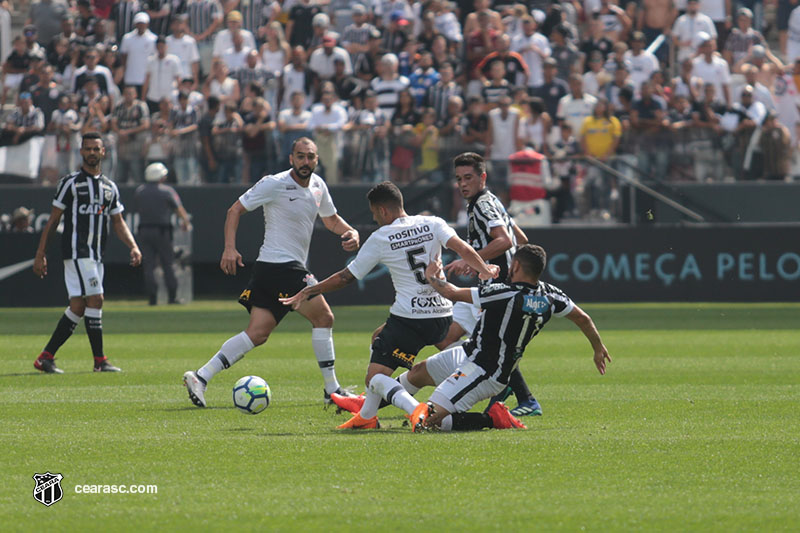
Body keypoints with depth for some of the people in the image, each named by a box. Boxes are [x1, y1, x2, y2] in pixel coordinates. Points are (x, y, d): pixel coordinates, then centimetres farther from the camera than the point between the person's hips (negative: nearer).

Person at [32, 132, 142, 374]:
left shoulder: (109, 187, 17)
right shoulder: (71, 182, -1)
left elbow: (118, 222, 18)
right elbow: (53, 220, 0)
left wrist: (133, 247, 1)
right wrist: (40, 254, -4)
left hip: (96, 255, 7)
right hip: (76, 251, -7)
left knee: (78, 307, 3)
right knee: (95, 300, -14)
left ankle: (45, 357, 8)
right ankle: (100, 360, -10)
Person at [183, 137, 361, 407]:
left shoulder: (318, 186, 12)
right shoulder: (275, 184, -11)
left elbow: (331, 219, 29)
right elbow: (236, 209, -6)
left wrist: (351, 232, 7)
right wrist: (230, 248, -17)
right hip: (279, 264, -8)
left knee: (257, 333, 2)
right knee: (323, 317, -7)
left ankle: (200, 377, 0)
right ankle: (332, 391, 0)